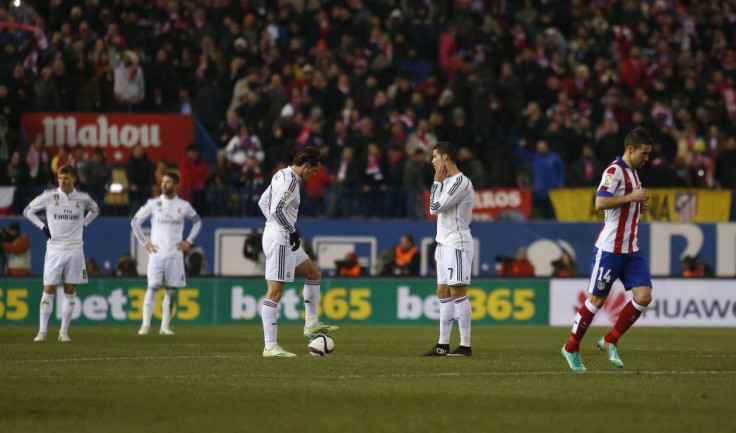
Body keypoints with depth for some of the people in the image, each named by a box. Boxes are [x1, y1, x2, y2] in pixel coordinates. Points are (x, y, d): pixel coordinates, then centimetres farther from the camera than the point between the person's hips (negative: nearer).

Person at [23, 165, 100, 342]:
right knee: (49, 290, -6)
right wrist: (42, 226, -2)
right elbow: (28, 211, 7)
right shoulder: (49, 196, -4)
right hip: (54, 249, -2)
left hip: (75, 250, 2)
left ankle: (64, 332, 8)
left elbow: (95, 210, 24)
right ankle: (42, 331, -3)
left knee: (70, 291, 3)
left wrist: (82, 224, 10)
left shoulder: (83, 198, 2)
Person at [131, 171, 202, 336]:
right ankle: (145, 325, -8)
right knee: (152, 288, -10)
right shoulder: (153, 204, 0)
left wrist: (189, 241, 8)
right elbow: (135, 221, 7)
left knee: (170, 291, 3)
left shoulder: (184, 206, 3)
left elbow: (197, 222, 19)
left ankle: (165, 326, 9)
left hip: (175, 255, 2)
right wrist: (144, 242, 0)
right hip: (156, 254, -2)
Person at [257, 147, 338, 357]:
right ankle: (270, 347, -9)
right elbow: (277, 210, -27)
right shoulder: (291, 180, -16)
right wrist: (292, 231, -16)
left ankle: (311, 324, 23)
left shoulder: (282, 175, 13)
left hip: (283, 238, 11)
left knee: (314, 272, 21)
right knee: (275, 292, -9)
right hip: (279, 239, -11)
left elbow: (263, 202, 22)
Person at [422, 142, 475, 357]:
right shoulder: (447, 182, 17)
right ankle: (443, 345, 11)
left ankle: (465, 345, -10)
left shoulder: (461, 182, -14)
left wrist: (437, 182, -7)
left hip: (457, 244, -10)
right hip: (444, 243, 10)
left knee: (457, 291, -11)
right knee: (443, 293, 9)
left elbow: (435, 207, -17)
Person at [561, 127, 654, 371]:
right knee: (596, 300, -1)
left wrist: (640, 205, 9)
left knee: (643, 296, -4)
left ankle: (610, 341, 8)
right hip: (610, 248, -8)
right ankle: (571, 348, 13)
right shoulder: (615, 171, -12)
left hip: (632, 250, 8)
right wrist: (632, 197, -20)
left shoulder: (633, 173, 16)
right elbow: (600, 203, -24)